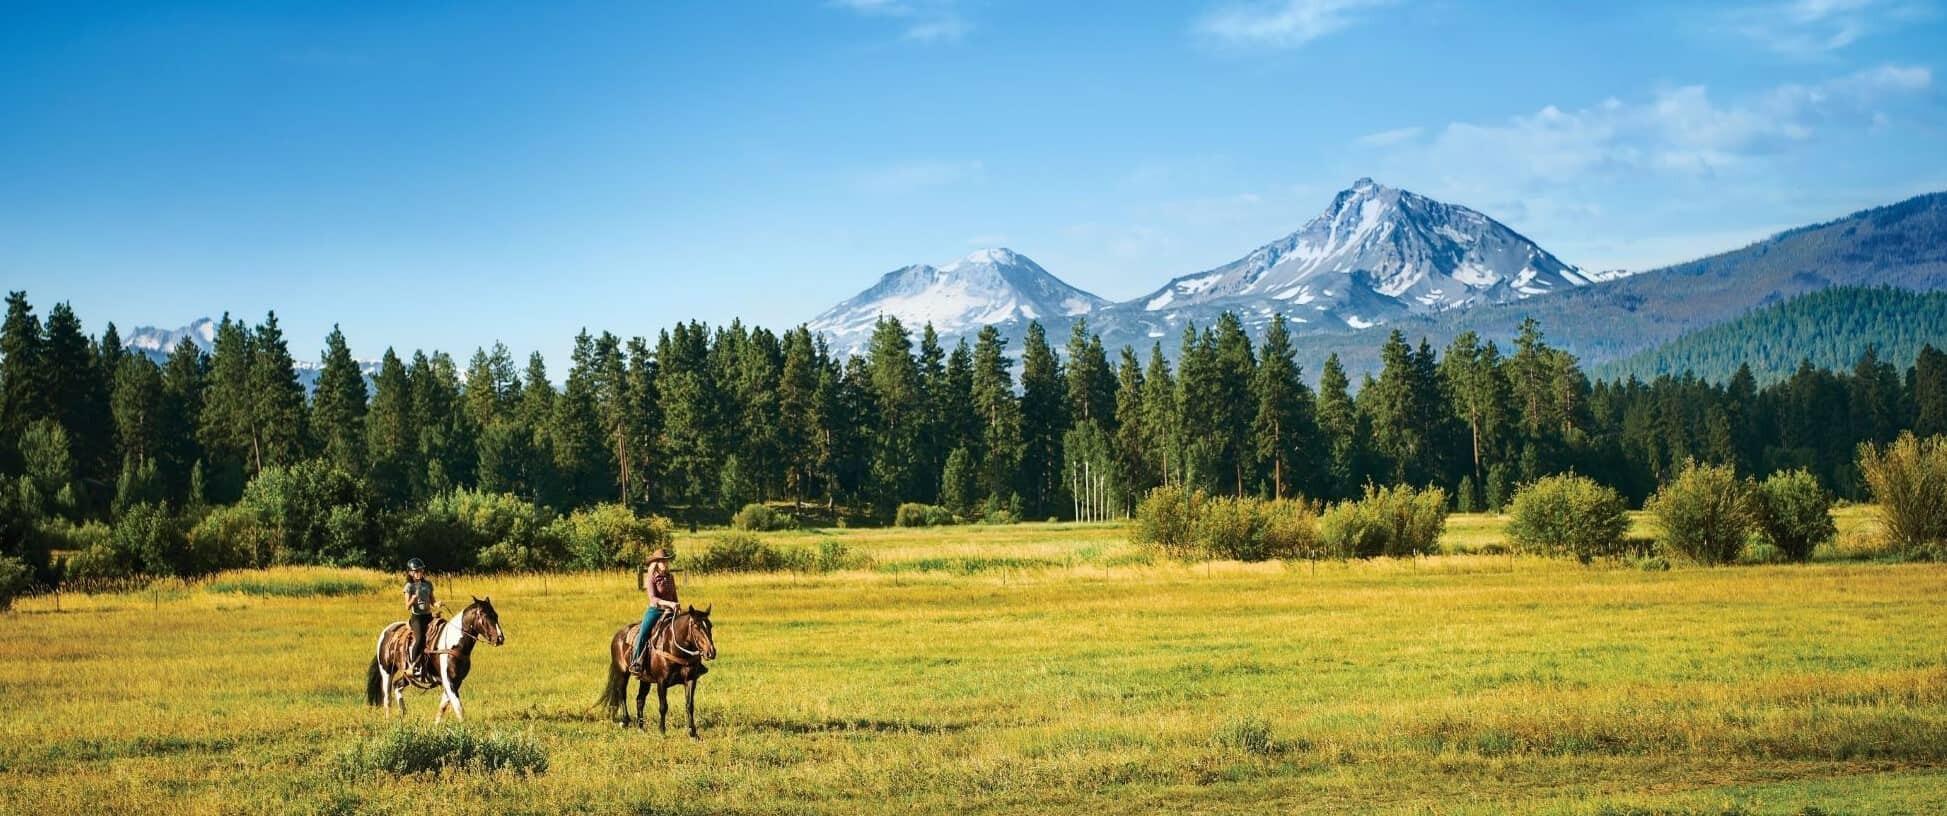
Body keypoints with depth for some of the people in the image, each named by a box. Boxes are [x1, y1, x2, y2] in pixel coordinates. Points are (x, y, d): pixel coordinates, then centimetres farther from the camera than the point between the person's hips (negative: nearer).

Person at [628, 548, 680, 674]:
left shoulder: (670, 577, 10)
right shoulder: (651, 578, -7)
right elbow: (653, 598, -18)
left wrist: (676, 608, 4)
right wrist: (669, 603, -30)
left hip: (669, 612, 5)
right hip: (654, 611, -5)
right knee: (642, 635, -23)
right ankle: (635, 663, -16)